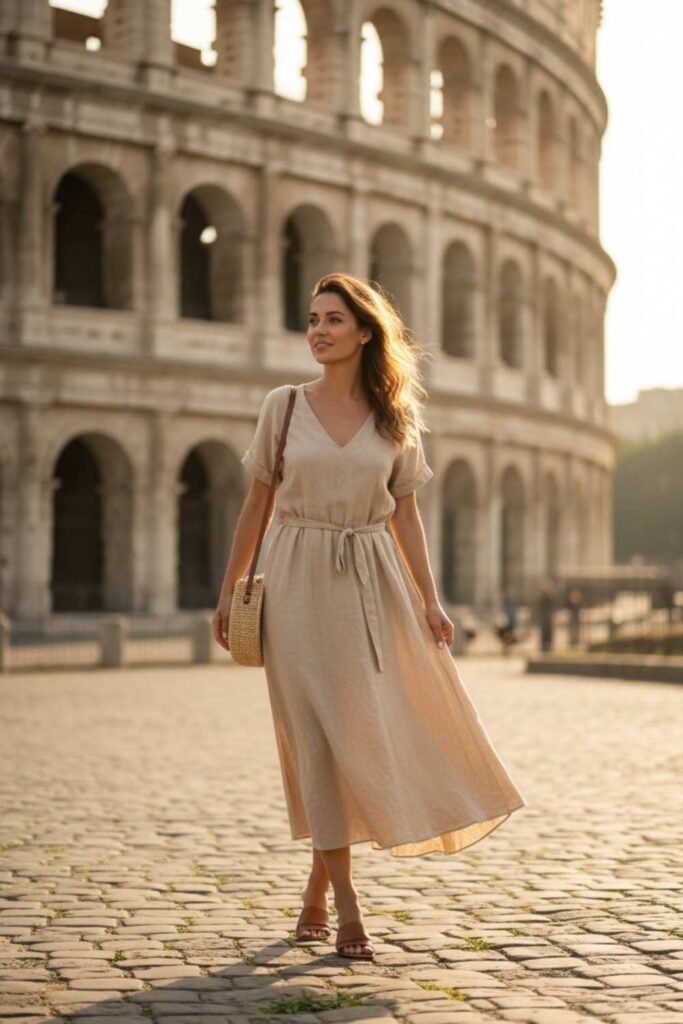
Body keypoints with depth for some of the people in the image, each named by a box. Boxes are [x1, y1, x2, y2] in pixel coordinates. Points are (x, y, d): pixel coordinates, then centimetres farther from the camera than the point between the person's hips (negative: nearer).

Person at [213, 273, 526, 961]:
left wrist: (429, 599, -1)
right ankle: (345, 908, -2)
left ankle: (316, 896, 19)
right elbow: (256, 505, 7)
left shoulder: (395, 419, 5)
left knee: (366, 732, 2)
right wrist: (229, 590, 5)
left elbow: (405, 514, 7)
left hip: (372, 585, 2)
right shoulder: (283, 406, 3)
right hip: (299, 581, -2)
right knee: (320, 734, -6)